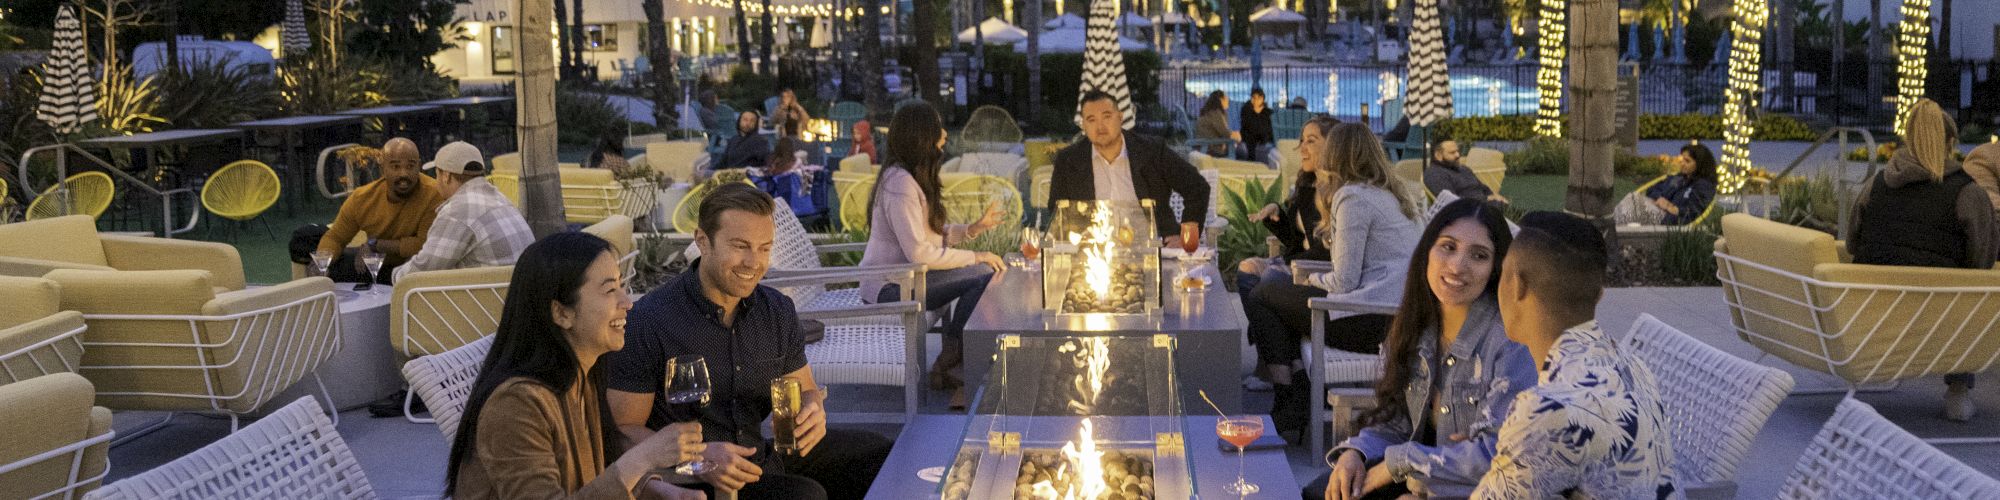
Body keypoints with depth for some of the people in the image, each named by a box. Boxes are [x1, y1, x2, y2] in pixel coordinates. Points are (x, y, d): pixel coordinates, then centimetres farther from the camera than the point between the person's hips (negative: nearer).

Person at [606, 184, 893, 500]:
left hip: (761, 457, 7)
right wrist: (697, 458, -29)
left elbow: (803, 389, 15)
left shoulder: (778, 310, 4)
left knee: (880, 454, 4)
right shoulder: (648, 322, -16)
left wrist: (813, 412, -11)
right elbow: (623, 429, -13)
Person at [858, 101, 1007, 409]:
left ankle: (952, 361, -2)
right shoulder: (900, 183, -20)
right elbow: (919, 253, -25)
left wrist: (974, 228, 1)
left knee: (991, 270, -3)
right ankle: (949, 364, -8)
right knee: (983, 275, -21)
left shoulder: (912, 179, 14)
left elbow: (931, 234, 14)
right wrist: (975, 256, -18)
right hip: (888, 287, -10)